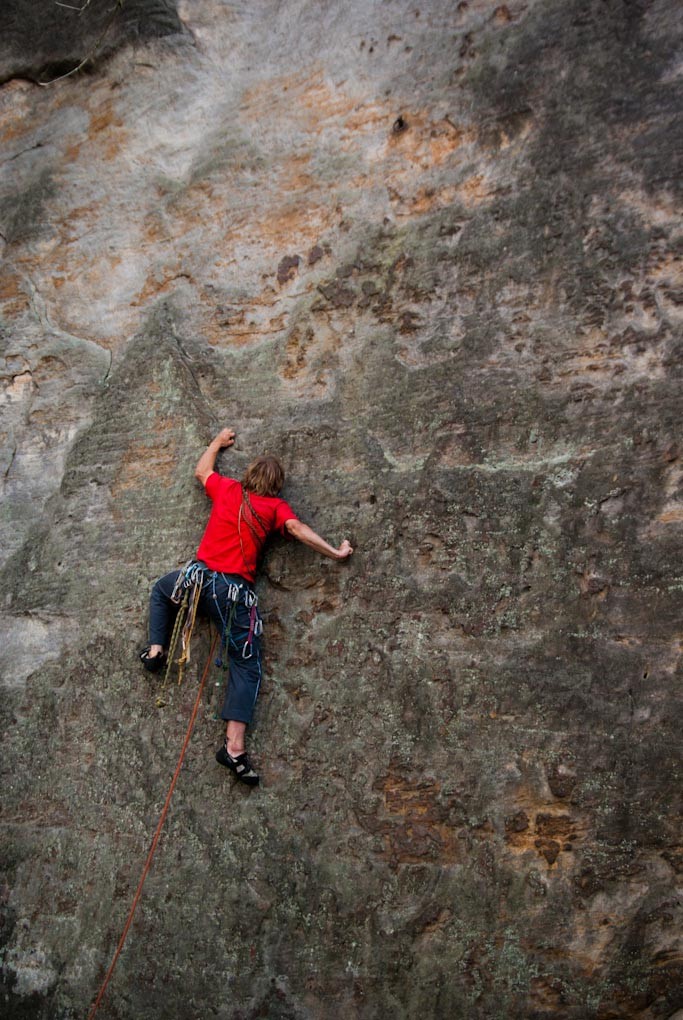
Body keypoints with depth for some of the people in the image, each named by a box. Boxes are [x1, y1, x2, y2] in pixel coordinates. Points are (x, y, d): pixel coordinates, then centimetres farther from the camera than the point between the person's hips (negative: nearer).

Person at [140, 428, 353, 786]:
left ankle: (155, 649, 25)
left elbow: (201, 470, 30)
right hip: (235, 591, -2)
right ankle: (234, 746, -7)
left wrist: (219, 441, 45)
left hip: (199, 576, 2)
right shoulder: (275, 507, 4)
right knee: (246, 666, 3)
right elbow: (297, 528, -11)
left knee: (161, 590, 37)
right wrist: (335, 552, -6)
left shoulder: (226, 488, 12)